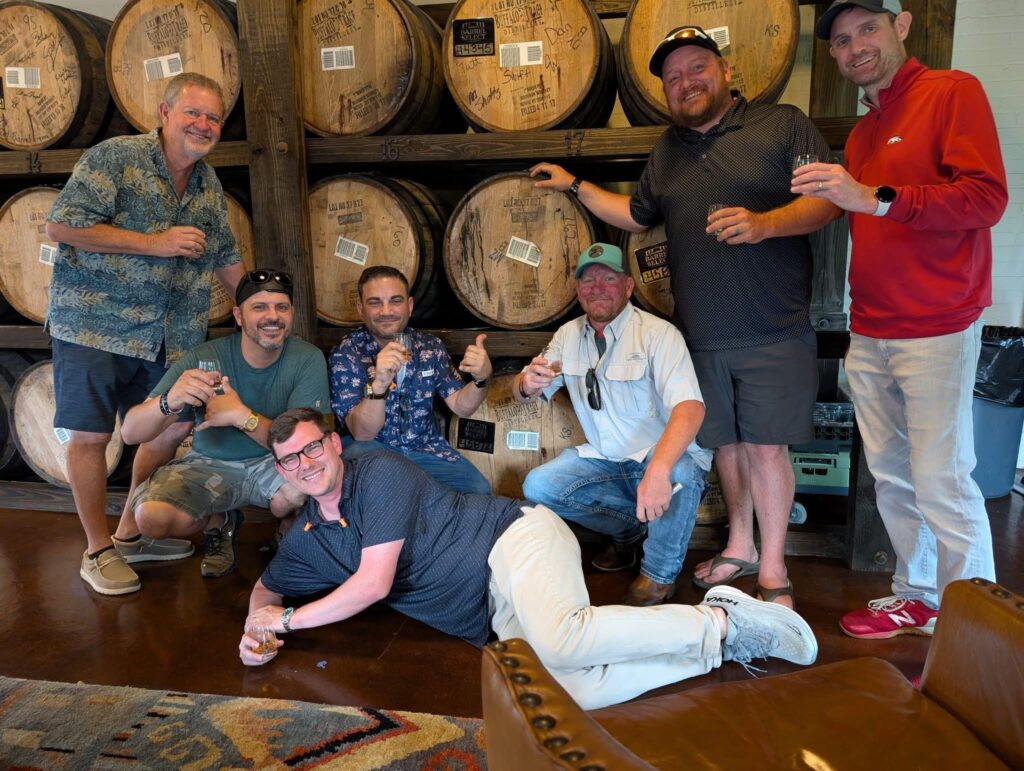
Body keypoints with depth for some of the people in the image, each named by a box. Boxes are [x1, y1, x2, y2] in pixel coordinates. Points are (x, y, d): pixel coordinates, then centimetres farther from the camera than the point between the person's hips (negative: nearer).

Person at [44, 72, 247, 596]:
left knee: (169, 430, 9)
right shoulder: (114, 158, -9)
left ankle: (131, 534, 29)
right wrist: (154, 242, -19)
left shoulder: (208, 185, 12)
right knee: (91, 435, -1)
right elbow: (60, 225, -16)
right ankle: (98, 550, 16)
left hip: (169, 338, 6)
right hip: (94, 324, -6)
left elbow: (225, 259, 21)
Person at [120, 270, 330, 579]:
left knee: (299, 491, -35)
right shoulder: (204, 359, -15)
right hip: (210, 465, 1)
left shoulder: (308, 360, -15)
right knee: (151, 516, -27)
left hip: (272, 463, -1)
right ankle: (219, 522, 8)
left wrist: (241, 415, -35)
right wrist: (170, 402, -42)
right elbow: (130, 432, -19)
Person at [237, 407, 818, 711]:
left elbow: (374, 583, -13)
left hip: (516, 540, -6)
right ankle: (720, 649, -9)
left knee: (560, 639, -39)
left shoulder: (380, 473, -9)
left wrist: (289, 620, -1)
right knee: (576, 692, -23)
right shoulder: (306, 541, 16)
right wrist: (258, 625, 8)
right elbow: (267, 588, 32)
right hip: (497, 617, 6)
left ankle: (720, 622, -19)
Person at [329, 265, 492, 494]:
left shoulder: (430, 346, -1)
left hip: (425, 448, 4)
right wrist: (379, 384, -42)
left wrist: (481, 378, -22)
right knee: (358, 454, -36)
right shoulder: (345, 355, -13)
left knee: (480, 491, -18)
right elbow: (362, 433, -22)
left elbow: (461, 407, 0)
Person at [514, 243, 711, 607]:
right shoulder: (569, 335, 3)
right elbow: (523, 393, 4)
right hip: (604, 459, 6)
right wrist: (527, 383, -24)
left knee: (679, 472, -38)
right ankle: (631, 528, 10)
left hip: (665, 455, -5)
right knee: (538, 486, -14)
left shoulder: (658, 333, -18)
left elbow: (690, 407, -32)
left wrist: (658, 471, -49)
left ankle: (660, 574, -9)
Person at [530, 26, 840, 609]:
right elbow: (638, 215, 28)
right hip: (702, 336, 5)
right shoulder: (669, 148, 17)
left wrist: (765, 222, -25)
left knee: (766, 446, -3)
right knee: (726, 441, 13)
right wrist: (577, 186, 22)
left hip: (773, 332, -5)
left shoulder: (782, 124, -1)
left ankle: (773, 568, 14)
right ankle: (739, 547, 31)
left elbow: (830, 200, -8)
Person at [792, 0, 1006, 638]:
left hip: (936, 329, -7)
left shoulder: (953, 91, -2)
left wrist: (875, 197, -21)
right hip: (869, 334, 7)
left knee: (941, 482, -5)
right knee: (890, 476, 10)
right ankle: (917, 598, 25)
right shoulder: (861, 134, 19)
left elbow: (986, 198, -14)